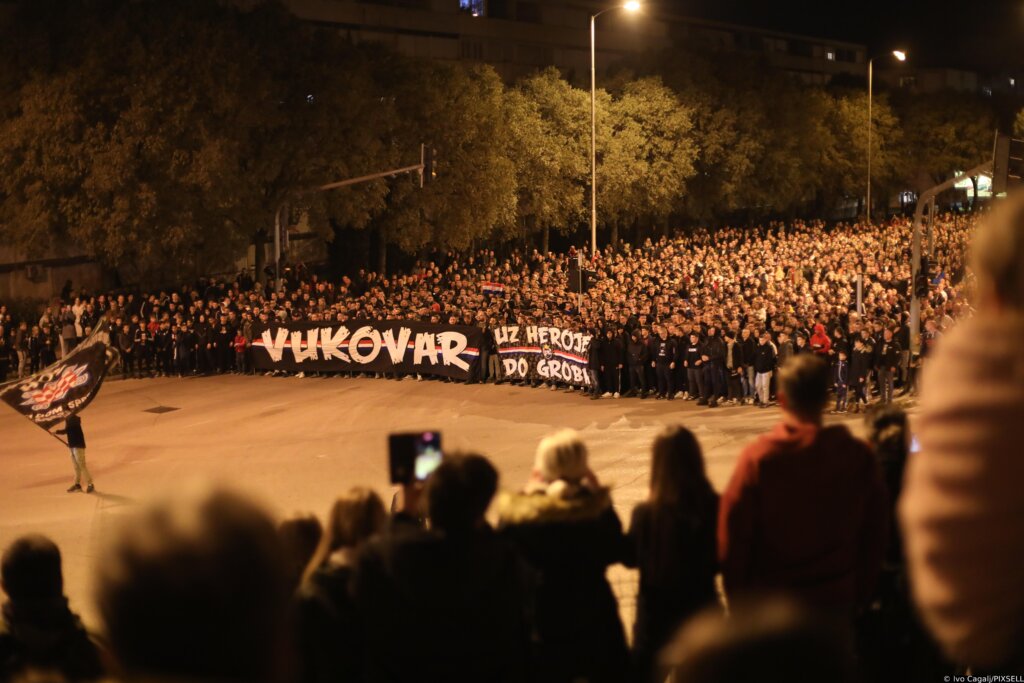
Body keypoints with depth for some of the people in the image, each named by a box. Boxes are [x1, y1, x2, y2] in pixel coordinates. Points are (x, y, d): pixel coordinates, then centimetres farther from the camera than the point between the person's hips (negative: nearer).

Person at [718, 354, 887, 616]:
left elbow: (733, 540, -11)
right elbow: (874, 538, 0)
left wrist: (738, 600, 3)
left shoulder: (757, 458, -17)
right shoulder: (859, 456, -10)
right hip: (837, 603, 2)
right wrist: (861, 596, 14)